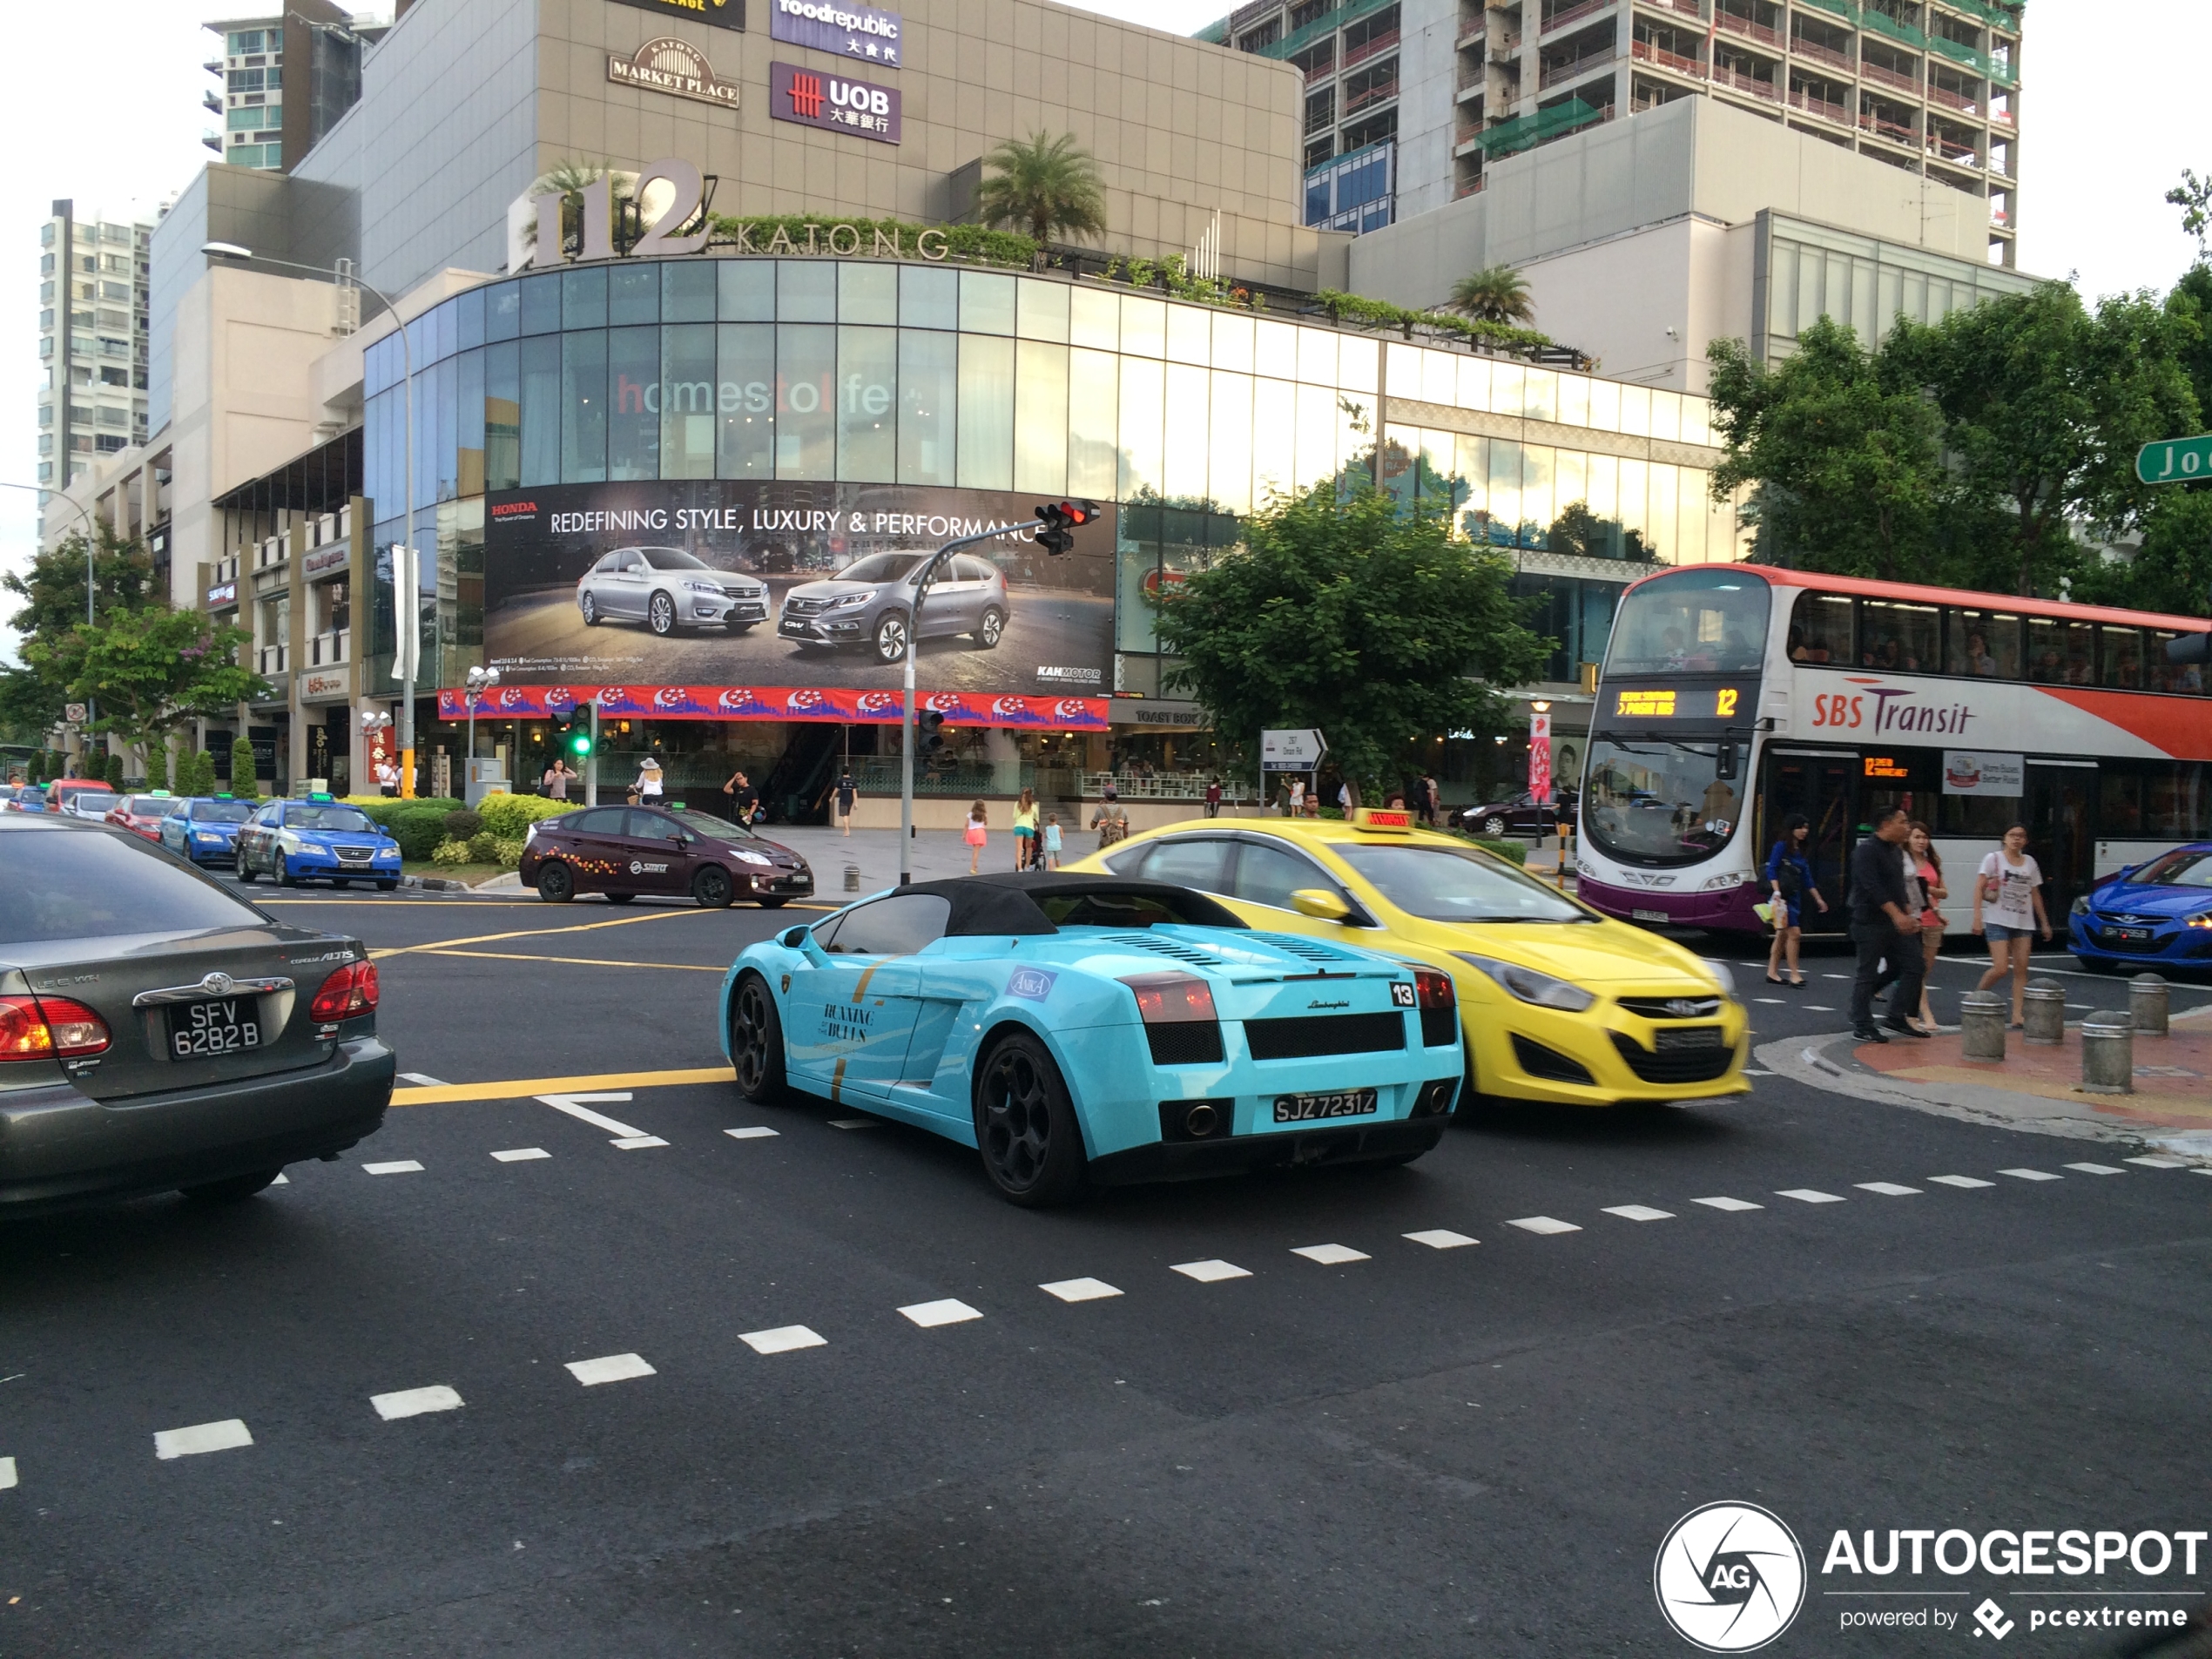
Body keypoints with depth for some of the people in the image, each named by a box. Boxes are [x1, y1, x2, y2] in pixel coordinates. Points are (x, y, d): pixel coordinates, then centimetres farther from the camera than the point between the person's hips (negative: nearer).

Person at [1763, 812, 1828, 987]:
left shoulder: (1802, 851, 15)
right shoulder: (1781, 847, -6)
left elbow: (1807, 879, 18)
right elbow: (1771, 870, -12)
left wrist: (1819, 899, 17)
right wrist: (1776, 892, -24)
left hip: (1795, 897, 8)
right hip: (1783, 897, -8)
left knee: (1782, 935, 10)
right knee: (1793, 933, -13)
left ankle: (1772, 973, 15)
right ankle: (1794, 974, -9)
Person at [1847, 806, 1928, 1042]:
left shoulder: (1896, 851, 15)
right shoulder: (1866, 851, -13)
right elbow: (1873, 887, -23)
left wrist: (1908, 914, 11)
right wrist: (1897, 914, -28)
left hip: (1897, 923, 9)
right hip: (1871, 923, -9)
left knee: (1913, 967, 4)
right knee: (1867, 974, -2)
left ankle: (1897, 1018, 14)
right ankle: (1862, 1027, 6)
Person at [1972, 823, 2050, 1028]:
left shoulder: (2030, 863, 12)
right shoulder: (1994, 859, -2)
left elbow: (2035, 894, 19)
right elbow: (1979, 888, -8)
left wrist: (2044, 922, 18)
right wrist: (1977, 916, -18)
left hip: (2024, 923, 5)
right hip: (1997, 921, -4)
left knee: (2021, 969, -2)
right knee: (2001, 968, -13)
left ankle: (2017, 1016, -2)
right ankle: (1978, 994, 14)